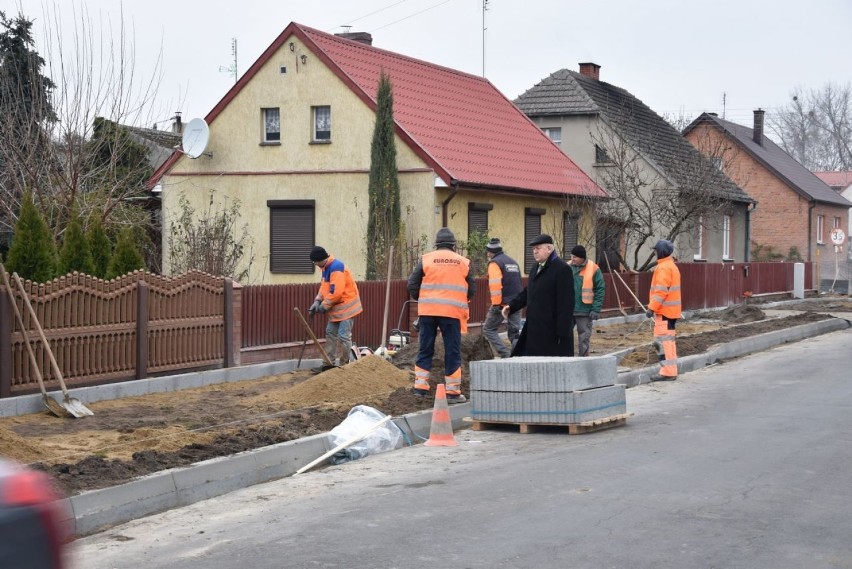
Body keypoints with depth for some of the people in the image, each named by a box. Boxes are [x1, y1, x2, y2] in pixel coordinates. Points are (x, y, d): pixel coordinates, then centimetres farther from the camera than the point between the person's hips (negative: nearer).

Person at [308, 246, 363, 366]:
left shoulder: (336, 268, -25)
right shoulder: (326, 268, 8)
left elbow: (336, 292, -28)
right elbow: (324, 287, 16)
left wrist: (324, 306, -18)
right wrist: (317, 301, 1)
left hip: (345, 306, -10)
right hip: (335, 307, 11)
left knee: (343, 336, -9)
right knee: (330, 333, 13)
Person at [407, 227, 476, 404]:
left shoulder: (426, 259, 4)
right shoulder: (463, 262, 6)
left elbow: (412, 285, 3)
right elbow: (472, 290, 10)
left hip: (427, 310, 1)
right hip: (452, 311, -1)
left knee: (425, 349, 10)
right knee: (452, 351, 4)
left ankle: (420, 386, 6)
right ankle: (453, 391, 5)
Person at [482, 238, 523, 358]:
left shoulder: (494, 263, -6)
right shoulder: (513, 262, 19)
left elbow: (495, 285, -18)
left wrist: (496, 304, -19)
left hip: (503, 303, -7)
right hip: (517, 303, 7)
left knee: (488, 329, 4)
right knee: (515, 333, 7)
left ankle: (505, 354, -9)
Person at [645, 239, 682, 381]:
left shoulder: (663, 268, -14)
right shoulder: (672, 266, 18)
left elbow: (661, 291, -21)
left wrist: (652, 308, -19)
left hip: (664, 311, -10)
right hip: (671, 310, 10)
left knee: (664, 340, -9)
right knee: (668, 340, 15)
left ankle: (667, 372, -11)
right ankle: (670, 371, 19)